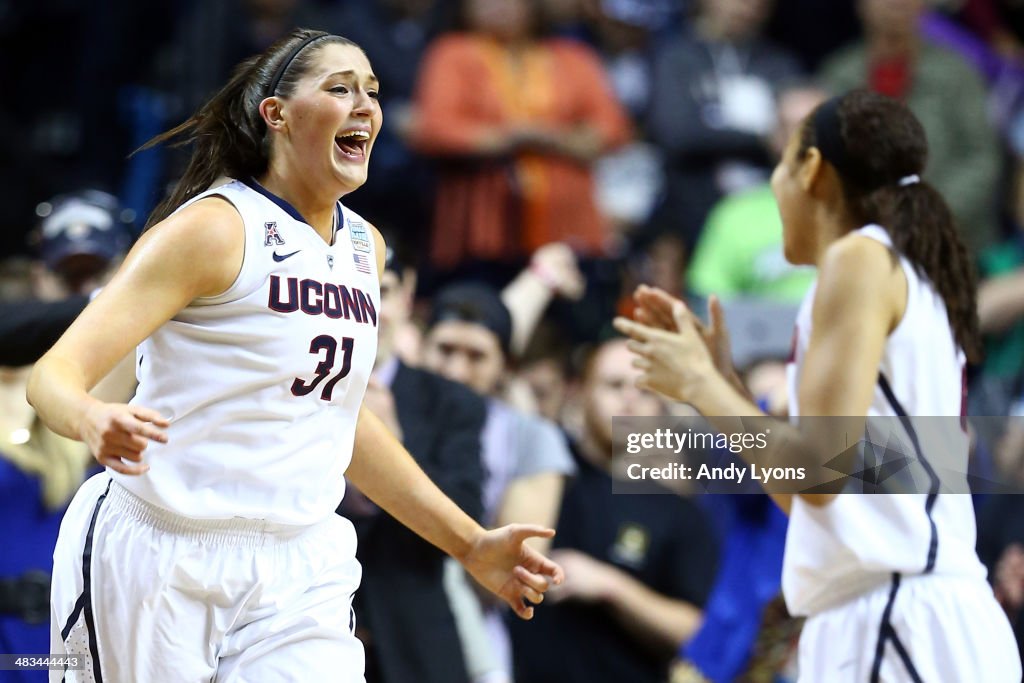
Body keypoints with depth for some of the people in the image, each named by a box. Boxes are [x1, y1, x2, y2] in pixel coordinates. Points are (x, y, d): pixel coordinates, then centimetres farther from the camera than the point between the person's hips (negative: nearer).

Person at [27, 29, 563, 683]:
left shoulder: (366, 246, 11)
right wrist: (94, 423, -39)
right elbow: (55, 373, -16)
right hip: (160, 566, -5)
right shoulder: (216, 227, -10)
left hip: (298, 579, 5)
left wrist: (473, 546, 24)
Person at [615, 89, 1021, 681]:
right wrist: (717, 378, 24)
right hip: (878, 623, 9)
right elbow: (806, 495, 22)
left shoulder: (862, 257, -6)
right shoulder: (909, 278, 21)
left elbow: (817, 469, -15)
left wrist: (698, 385, -2)